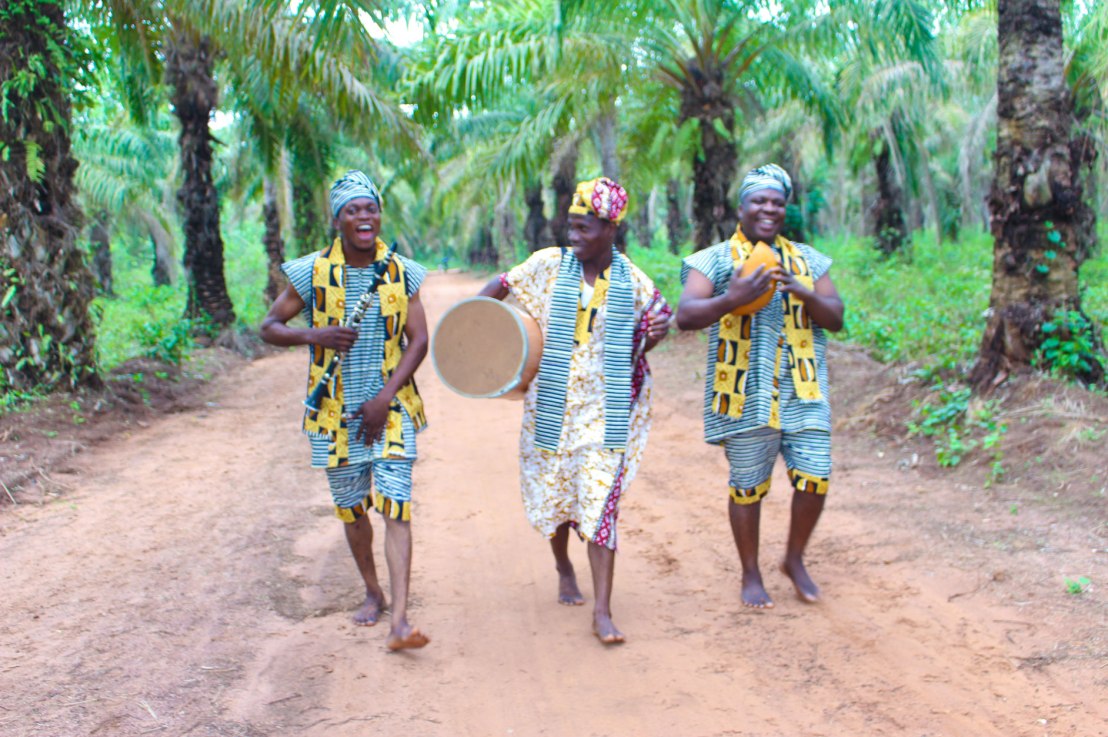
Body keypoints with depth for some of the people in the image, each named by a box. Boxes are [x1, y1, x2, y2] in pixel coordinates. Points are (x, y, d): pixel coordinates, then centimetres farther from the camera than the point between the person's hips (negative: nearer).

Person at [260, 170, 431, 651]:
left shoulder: (401, 273, 0)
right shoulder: (313, 273, -3)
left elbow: (418, 340, 0)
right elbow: (269, 327, 3)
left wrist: (385, 398, -11)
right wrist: (311, 335, -18)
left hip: (392, 409, -1)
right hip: (335, 413, 1)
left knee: (396, 507, -10)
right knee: (352, 510, 12)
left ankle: (399, 621, -13)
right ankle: (372, 591, 35)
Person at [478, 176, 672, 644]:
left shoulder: (633, 282, -3)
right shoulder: (548, 265, -3)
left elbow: (658, 322, 12)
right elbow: (500, 286, 8)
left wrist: (656, 334, -12)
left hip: (605, 414, -2)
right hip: (551, 409, 2)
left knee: (600, 506, -8)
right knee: (552, 497, 15)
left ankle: (603, 611, -3)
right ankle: (564, 569, 44)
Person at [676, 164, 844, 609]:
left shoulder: (806, 260, 14)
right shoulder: (716, 260, 1)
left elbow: (835, 319, 8)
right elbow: (685, 316, -11)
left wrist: (802, 292, -12)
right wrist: (734, 299, -28)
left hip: (803, 392, 3)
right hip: (745, 393, -3)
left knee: (814, 478, -2)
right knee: (748, 485, 4)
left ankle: (794, 560, 23)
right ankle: (751, 575, 23)